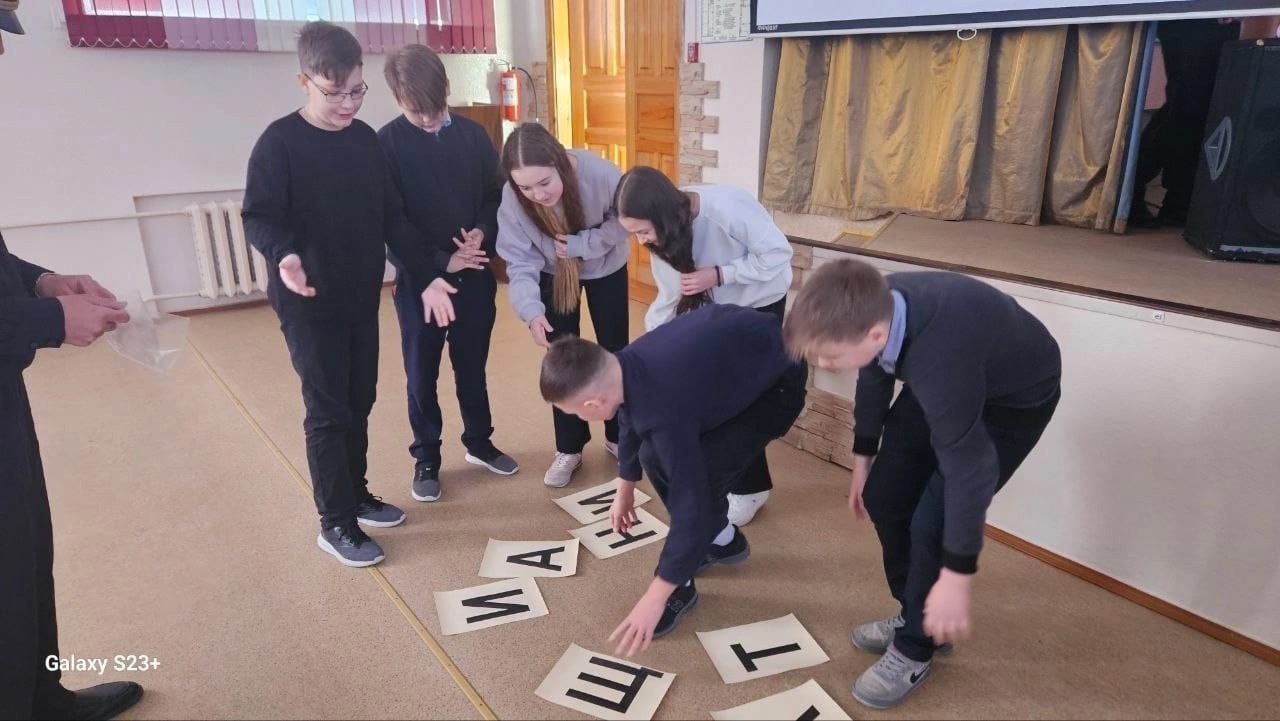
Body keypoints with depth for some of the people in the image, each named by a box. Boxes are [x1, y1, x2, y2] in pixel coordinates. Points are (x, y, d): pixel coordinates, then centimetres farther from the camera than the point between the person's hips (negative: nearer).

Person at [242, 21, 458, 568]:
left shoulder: (365, 140, 6)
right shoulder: (280, 143, -11)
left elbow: (392, 218, 7)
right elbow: (258, 216, -14)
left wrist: (425, 277, 0)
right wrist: (285, 255, -36)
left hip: (362, 300, 6)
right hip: (309, 305, -5)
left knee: (359, 404, 14)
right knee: (328, 413, 0)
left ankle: (357, 495, 32)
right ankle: (335, 523, 13)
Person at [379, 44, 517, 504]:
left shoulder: (473, 135, 2)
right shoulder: (387, 143, -8)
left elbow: (496, 194, 8)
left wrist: (483, 232, -13)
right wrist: (441, 261, -17)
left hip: (475, 275, 3)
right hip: (420, 278, -3)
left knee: (472, 367, 16)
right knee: (422, 374, 9)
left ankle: (479, 443, 34)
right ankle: (426, 458, 25)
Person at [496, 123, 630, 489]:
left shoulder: (599, 173, -37)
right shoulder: (512, 200, -31)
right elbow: (520, 265, -29)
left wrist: (581, 244, -34)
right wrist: (531, 311, -45)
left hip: (607, 268, 0)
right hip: (554, 275, 1)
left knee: (614, 353, 10)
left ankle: (618, 436, 29)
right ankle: (569, 448, 20)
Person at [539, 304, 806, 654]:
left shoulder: (664, 408, -37)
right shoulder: (625, 366, -12)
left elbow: (691, 501, -33)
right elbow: (631, 423, 11)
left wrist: (655, 598, -25)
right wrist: (624, 489, 27)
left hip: (776, 383, -8)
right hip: (736, 348, 9)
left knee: (697, 475, -20)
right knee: (656, 455, 6)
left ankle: (681, 587, 4)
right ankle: (723, 539, 28)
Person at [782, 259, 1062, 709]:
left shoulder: (940, 359, -45)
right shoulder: (876, 308, -24)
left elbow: (968, 469, -36)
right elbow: (874, 375, -2)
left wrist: (955, 578, -28)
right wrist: (863, 459, 9)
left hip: (1015, 400, -7)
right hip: (946, 386, 7)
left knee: (931, 523, -13)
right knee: (883, 496, 5)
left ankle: (914, 649, 11)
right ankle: (916, 615, 27)